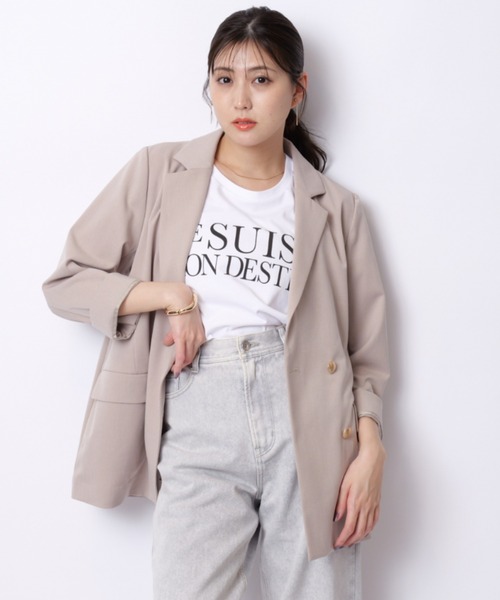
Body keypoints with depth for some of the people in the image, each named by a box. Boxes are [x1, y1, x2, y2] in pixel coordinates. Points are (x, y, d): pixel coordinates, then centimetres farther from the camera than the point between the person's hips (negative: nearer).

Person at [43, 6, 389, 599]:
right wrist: (169, 293, -5)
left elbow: (365, 349, 10)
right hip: (196, 424, 0)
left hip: (306, 419, 1)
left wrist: (370, 450, -5)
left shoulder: (334, 207, 11)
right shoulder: (158, 173, 9)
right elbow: (65, 282, 9)